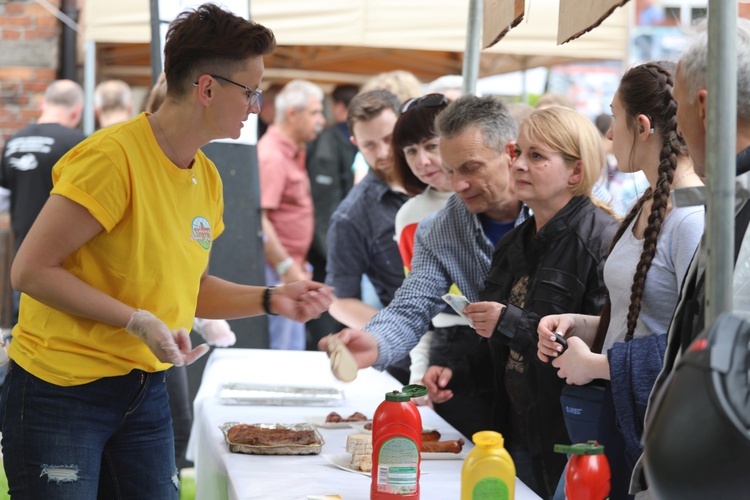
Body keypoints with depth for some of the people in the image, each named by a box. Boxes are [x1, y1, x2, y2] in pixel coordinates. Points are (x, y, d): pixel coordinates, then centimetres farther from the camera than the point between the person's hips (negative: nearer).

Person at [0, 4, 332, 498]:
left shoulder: (207, 178, 7)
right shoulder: (113, 157, -19)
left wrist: (270, 300, 3)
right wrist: (138, 322, -22)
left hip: (145, 395, 7)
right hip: (60, 389, -7)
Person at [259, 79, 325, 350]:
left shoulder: (293, 152, 16)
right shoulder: (271, 156, -15)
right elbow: (259, 219, -22)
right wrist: (286, 267, -22)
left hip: (290, 267, 10)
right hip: (277, 269, -10)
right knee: (286, 352, -9)